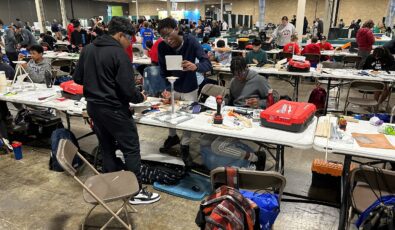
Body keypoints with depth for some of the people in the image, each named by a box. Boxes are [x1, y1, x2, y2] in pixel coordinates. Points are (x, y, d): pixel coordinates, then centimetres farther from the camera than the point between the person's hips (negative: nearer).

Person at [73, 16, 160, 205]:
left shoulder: (88, 49, 6)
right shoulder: (118, 53, -17)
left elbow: (77, 78, 13)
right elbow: (127, 90, -20)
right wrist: (140, 97, -1)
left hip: (93, 106, 8)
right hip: (114, 110, -8)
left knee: (107, 147, 19)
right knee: (131, 149, 3)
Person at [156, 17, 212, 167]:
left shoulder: (191, 41, -25)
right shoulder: (162, 46, -18)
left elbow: (208, 64, -29)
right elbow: (163, 71, -11)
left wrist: (196, 66, -51)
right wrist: (165, 89, -26)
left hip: (189, 89, -2)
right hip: (172, 87, 2)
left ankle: (185, 146, 27)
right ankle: (172, 137, 45)